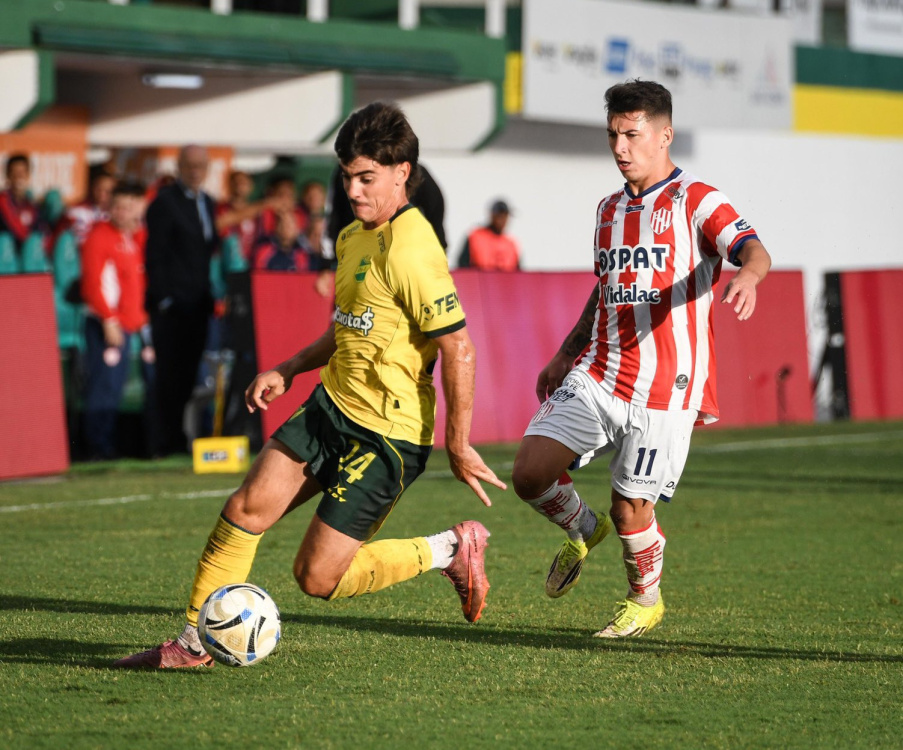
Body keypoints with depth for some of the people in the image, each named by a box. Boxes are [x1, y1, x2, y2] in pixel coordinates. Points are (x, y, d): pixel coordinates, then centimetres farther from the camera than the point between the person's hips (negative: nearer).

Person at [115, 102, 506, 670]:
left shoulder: (409, 250, -21)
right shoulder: (354, 237, 9)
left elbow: (458, 347, -21)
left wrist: (458, 445, -18)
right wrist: (289, 370, 14)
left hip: (387, 435, -8)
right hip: (330, 408, 8)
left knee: (318, 577, -5)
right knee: (247, 507, -4)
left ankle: (451, 551, 11)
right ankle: (195, 643, 6)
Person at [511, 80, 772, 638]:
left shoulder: (696, 202, -6)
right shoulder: (609, 209, 16)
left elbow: (753, 249, -23)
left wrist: (747, 275, -46)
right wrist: (566, 355, 27)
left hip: (664, 387, -6)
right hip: (596, 376, 6)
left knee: (631, 508, -1)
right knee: (530, 474, -8)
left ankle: (645, 601, 27)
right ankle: (582, 529, 24)